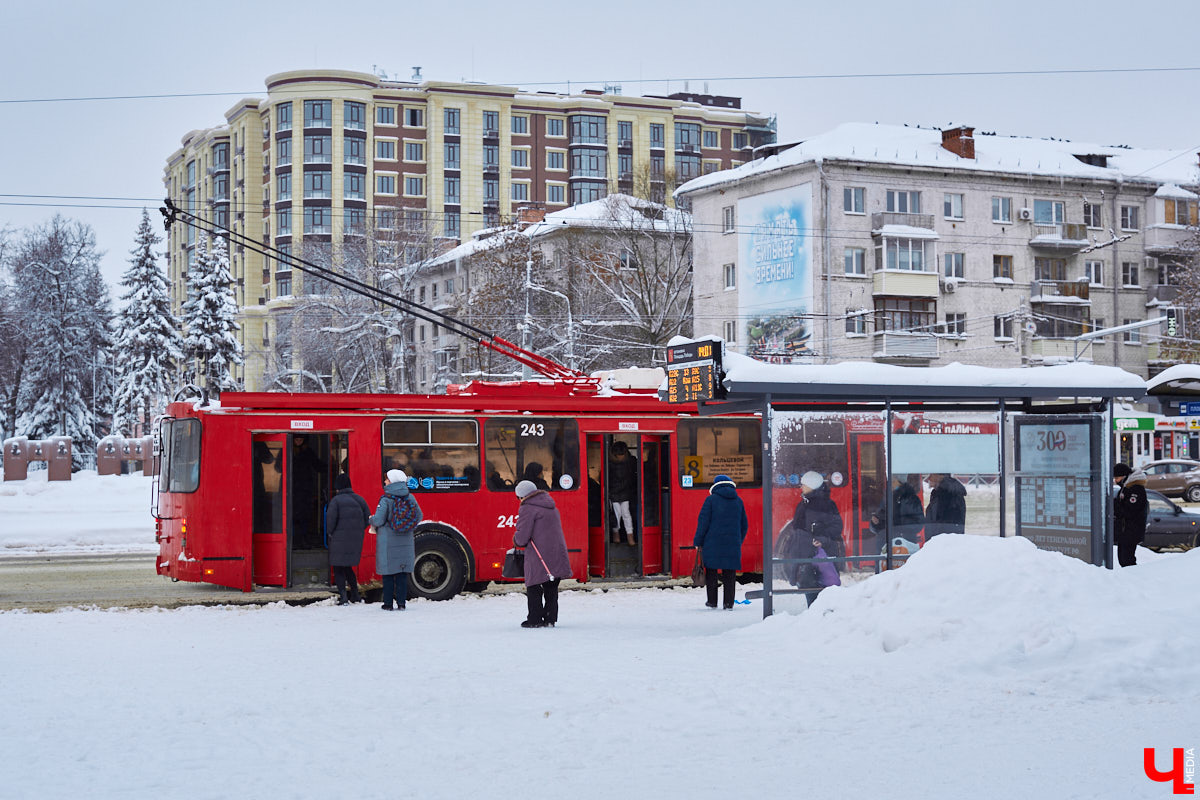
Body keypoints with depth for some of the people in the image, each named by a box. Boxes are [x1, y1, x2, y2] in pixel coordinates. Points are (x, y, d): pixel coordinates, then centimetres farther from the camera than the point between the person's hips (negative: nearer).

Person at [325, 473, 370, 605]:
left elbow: (331, 519, -17)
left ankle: (342, 596, -9)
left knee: (338, 569, 2)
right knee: (347, 567, 20)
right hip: (356, 539, 6)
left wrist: (330, 532, 0)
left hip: (340, 539, -6)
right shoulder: (359, 500, 8)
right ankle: (355, 595, 21)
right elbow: (368, 519, 8)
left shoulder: (336, 500, -9)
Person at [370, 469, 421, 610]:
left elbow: (379, 520, -13)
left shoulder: (386, 499, -12)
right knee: (403, 573, 9)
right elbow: (418, 516, 7)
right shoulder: (410, 497, 2)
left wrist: (372, 519, 9)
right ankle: (401, 602, 7)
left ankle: (388, 604, 4)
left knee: (388, 573, 2)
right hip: (405, 541, 4)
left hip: (388, 541, -4)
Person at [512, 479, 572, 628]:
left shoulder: (527, 509, -10)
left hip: (539, 559, -8)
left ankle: (535, 620, 2)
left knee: (534, 589, 2)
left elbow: (522, 538, -15)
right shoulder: (551, 506, 17)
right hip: (557, 555, 8)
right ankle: (550, 619, 14)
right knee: (551, 589, 13)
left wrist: (515, 540, 8)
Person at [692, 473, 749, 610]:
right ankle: (728, 602, 3)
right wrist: (739, 542, 28)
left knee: (711, 573, 7)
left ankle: (712, 601, 8)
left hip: (712, 544, -3)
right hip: (732, 544, 3)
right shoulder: (738, 501, 10)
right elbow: (744, 525, 16)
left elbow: (703, 522, -6)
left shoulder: (711, 499, -3)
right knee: (729, 575, 6)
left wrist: (698, 542, 0)